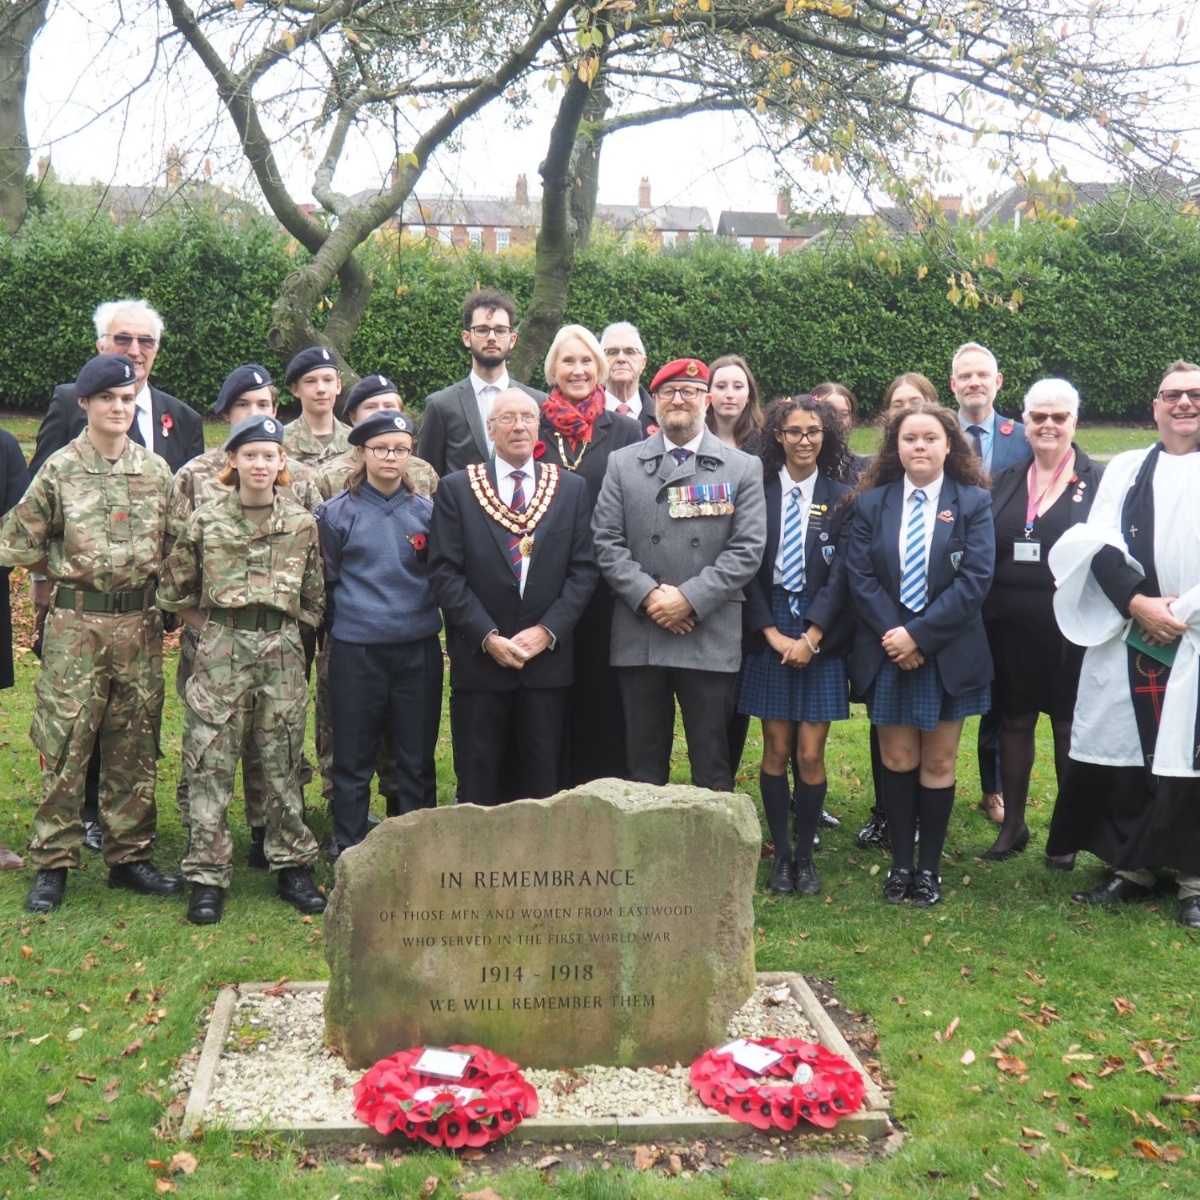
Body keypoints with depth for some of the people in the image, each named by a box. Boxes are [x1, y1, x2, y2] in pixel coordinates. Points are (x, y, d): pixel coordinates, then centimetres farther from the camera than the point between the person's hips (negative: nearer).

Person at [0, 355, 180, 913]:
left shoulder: (157, 470, 6)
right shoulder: (59, 470, -3)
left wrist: (155, 583, 3)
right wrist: (70, 571, 1)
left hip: (140, 624, 3)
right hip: (75, 625, -3)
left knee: (135, 746, 9)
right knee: (64, 745, -1)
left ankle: (130, 855, 20)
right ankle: (52, 863, 10)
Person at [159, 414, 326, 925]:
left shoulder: (303, 524, 3)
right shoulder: (204, 520, 0)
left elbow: (315, 597, 11)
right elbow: (175, 593, 8)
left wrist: (281, 633, 5)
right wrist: (217, 633, 5)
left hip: (282, 651, 1)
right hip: (220, 650, -1)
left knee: (283, 762, 7)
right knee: (210, 763, 0)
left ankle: (292, 868, 18)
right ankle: (207, 877, 7)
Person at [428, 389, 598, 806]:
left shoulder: (572, 489, 8)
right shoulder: (456, 489, 3)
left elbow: (584, 569, 4)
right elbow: (444, 571, -3)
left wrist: (548, 630, -9)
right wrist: (488, 637, -12)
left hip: (547, 658, 2)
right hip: (479, 658, -1)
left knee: (543, 783, 7)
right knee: (478, 786, 4)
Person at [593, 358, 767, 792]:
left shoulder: (743, 468, 7)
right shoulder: (622, 464, 11)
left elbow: (747, 549, -3)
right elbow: (606, 542, 3)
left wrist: (690, 598, -12)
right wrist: (648, 594, -11)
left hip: (710, 639, -1)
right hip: (638, 638, 1)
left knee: (712, 769, 3)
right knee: (643, 767, 8)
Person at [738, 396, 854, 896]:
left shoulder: (841, 498, 1)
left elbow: (841, 573, -4)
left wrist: (811, 636, -12)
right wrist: (773, 633, -9)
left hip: (822, 637, 0)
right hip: (768, 634, 0)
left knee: (810, 755, 0)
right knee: (776, 750, 5)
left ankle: (805, 856, 14)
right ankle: (780, 853, 17)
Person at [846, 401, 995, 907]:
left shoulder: (972, 503, -1)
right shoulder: (871, 503, 4)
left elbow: (975, 579, -10)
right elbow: (860, 576, -1)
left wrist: (919, 634, -16)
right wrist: (891, 634, -14)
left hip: (948, 654, -1)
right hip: (887, 653, 1)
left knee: (938, 764, 7)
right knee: (897, 761, 7)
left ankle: (929, 867, 17)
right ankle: (900, 865, 18)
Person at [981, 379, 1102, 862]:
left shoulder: (1097, 482, -2)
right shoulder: (1007, 481, 9)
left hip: (1070, 630, -3)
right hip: (1010, 627, 4)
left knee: (1069, 727, 7)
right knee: (1014, 722, 12)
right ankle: (1012, 825, 25)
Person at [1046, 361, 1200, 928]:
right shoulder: (1124, 469, 13)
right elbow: (1101, 542, 3)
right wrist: (1138, 602, -11)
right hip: (1129, 637, 3)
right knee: (1127, 753, 6)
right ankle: (1132, 866, 20)